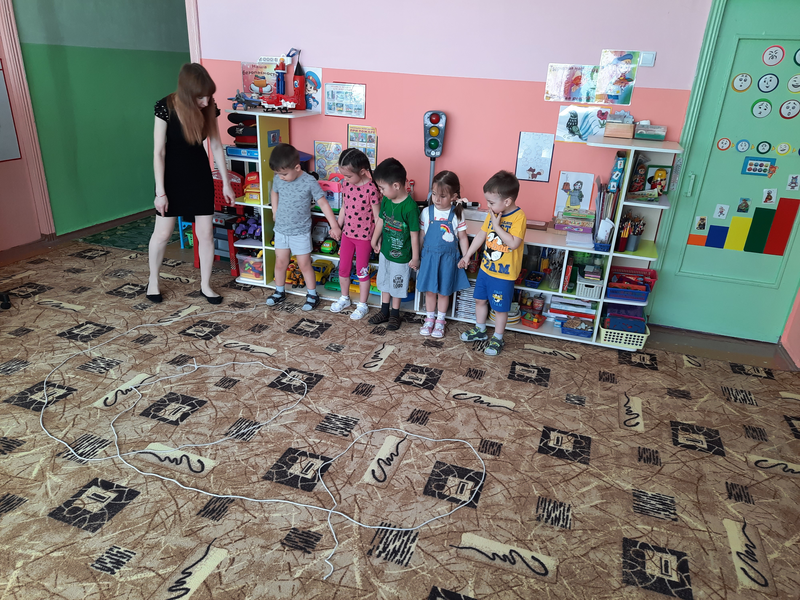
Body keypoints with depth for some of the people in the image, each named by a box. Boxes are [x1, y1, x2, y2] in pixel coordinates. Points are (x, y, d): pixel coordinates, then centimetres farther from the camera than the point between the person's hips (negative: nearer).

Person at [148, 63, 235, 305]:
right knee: (163, 233, 6)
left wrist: (226, 182, 2)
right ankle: (153, 280, 29)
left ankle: (205, 284, 19)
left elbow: (216, 145, 1)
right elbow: (158, 152, -17)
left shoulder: (210, 107, -9)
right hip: (172, 174, -3)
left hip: (200, 174, 3)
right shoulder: (166, 107, -20)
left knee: (206, 232, 3)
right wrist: (160, 192, -18)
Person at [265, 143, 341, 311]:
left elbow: (323, 203, -16)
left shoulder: (309, 182, -18)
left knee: (304, 265, 3)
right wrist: (275, 212, 9)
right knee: (280, 262, 13)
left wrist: (334, 226, -19)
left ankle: (312, 295, 18)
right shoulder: (278, 179, -4)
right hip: (281, 230, 4)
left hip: (301, 232, -4)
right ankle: (279, 292, 31)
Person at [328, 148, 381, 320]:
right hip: (347, 234, 6)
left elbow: (377, 217, -15)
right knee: (343, 268, 16)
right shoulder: (346, 185, -2)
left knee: (361, 271, 7)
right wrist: (337, 227, 15)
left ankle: (362, 305, 23)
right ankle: (344, 298, 37)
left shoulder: (371, 189, -21)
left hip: (364, 237, -6)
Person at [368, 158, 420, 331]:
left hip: (401, 256, -6)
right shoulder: (386, 200, -8)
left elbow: (414, 234, -21)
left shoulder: (409, 207, -28)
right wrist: (375, 240, 17)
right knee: (385, 282, 21)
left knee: (397, 285, 13)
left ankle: (395, 314, 34)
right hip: (385, 251, 7)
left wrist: (415, 258, -14)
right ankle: (384, 311, 40)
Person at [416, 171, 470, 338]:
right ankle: (429, 319, 31)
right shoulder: (427, 212, -6)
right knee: (430, 290, 12)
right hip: (429, 256, 1)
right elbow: (420, 236, 1)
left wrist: (466, 258, -3)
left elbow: (462, 238, -1)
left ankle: (440, 321, 29)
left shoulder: (457, 214, -8)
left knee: (443, 291, 11)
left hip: (448, 257, -1)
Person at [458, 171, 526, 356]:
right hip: (486, 267, 7)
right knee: (480, 299, 20)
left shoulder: (518, 216, -21)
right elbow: (481, 234, 9)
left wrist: (496, 226, -27)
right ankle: (480, 330, 41)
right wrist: (467, 255, 12)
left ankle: (498, 339, 26)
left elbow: (513, 243, -29)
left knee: (500, 308, 7)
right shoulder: (493, 214, -1)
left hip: (503, 273, -7)